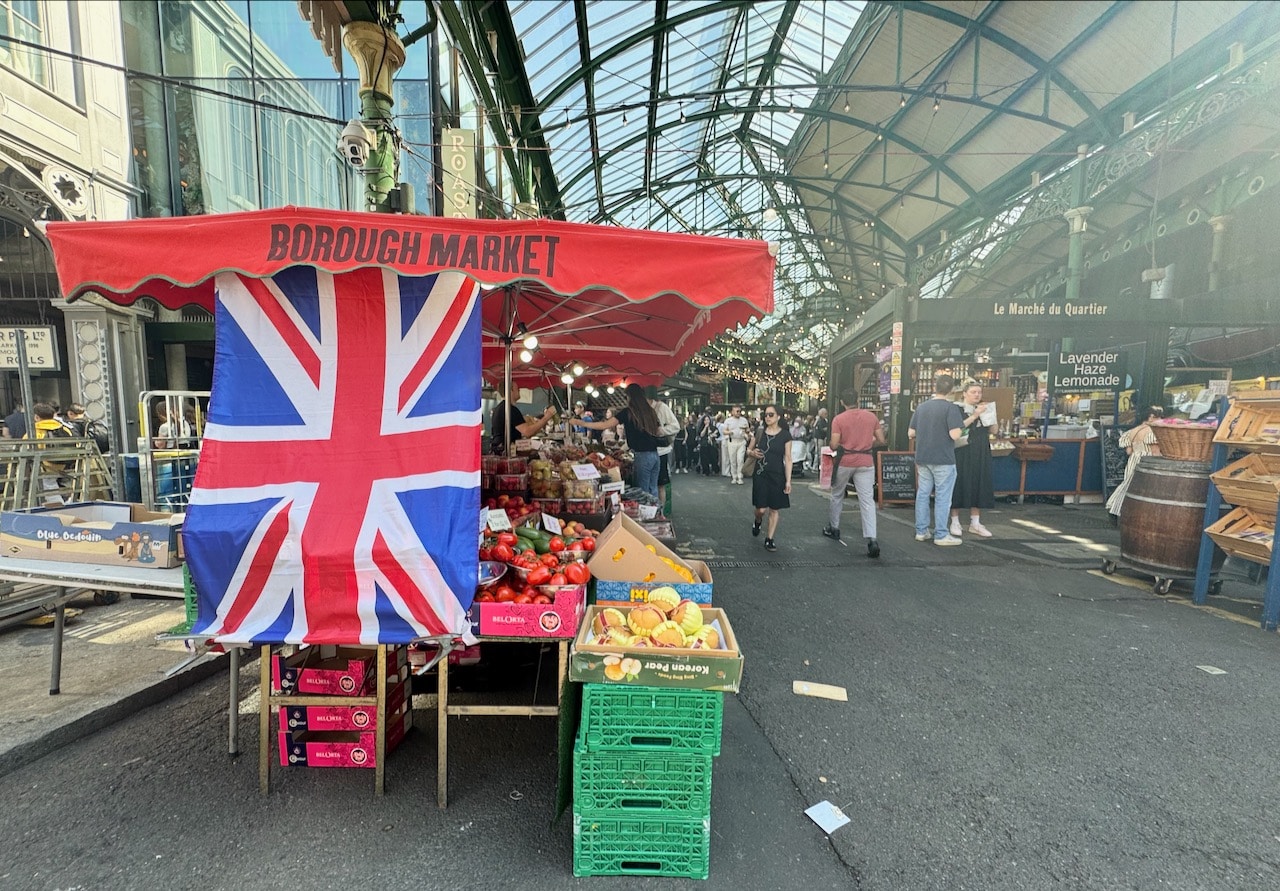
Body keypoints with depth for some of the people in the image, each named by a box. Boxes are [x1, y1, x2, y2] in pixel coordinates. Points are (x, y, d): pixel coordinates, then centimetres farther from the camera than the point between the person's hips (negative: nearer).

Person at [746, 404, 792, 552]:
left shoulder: (785, 435, -4)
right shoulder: (759, 432, 1)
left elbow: (788, 459, -3)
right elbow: (748, 449, 14)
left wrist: (788, 480, -7)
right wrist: (753, 453, -11)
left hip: (777, 475, -1)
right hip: (760, 474, 1)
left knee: (774, 509, 4)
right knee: (761, 508, -3)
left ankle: (769, 539, 16)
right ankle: (757, 522, 32)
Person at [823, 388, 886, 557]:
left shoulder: (838, 419, -7)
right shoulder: (871, 416, 2)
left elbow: (834, 445, -10)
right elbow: (881, 441, 4)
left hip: (844, 462, -1)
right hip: (865, 463, 2)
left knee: (837, 495, 20)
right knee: (867, 501, -1)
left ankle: (833, 528, 32)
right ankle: (871, 539, -12)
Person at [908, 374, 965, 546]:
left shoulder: (921, 407, 6)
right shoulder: (951, 408, -11)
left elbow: (911, 433, 8)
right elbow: (954, 435, -19)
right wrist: (959, 427, 1)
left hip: (922, 458, 5)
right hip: (943, 460, -5)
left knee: (922, 494, 11)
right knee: (942, 498, 2)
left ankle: (921, 531, 17)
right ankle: (941, 535, 7)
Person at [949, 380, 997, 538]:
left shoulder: (983, 408, 13)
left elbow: (992, 430, 12)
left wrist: (988, 415, -2)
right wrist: (975, 415, -21)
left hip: (981, 455, 6)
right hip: (962, 454, -5)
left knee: (979, 486, 6)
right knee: (960, 485, -2)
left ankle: (975, 523, 14)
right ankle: (955, 522, 7)